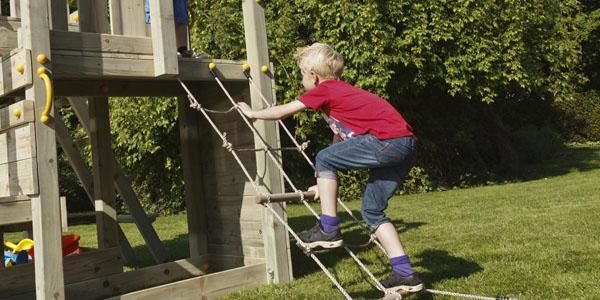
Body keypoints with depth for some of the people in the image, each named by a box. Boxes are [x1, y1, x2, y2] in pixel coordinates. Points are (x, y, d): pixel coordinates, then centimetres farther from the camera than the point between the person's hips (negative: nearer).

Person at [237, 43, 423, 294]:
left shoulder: (324, 90, 2)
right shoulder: (340, 91, 28)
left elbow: (282, 112, 10)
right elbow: (339, 143, 31)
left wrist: (253, 113, 28)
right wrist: (325, 182, 36)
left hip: (388, 140, -9)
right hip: (405, 144, 9)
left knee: (324, 159, 2)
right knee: (371, 210, 15)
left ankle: (329, 230, 6)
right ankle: (405, 274, 14)